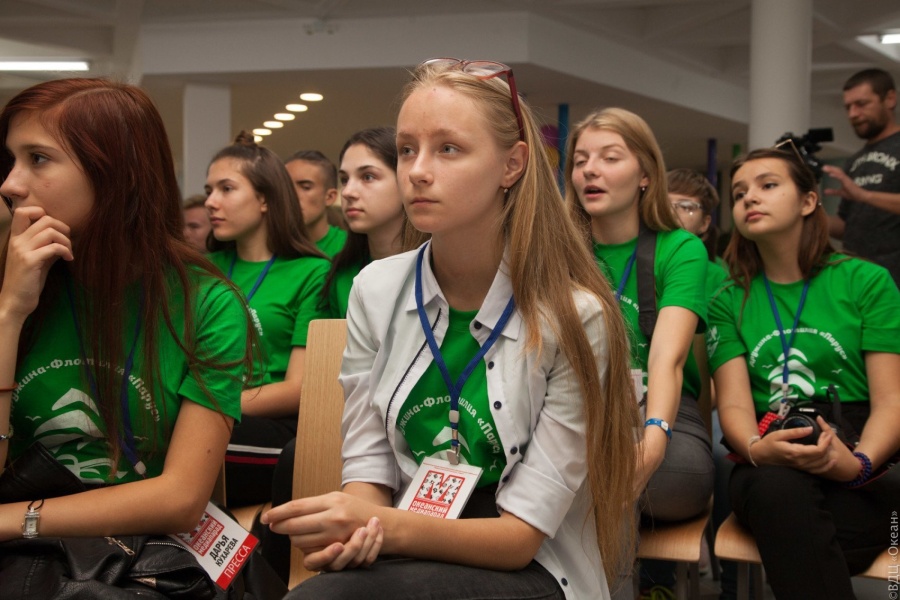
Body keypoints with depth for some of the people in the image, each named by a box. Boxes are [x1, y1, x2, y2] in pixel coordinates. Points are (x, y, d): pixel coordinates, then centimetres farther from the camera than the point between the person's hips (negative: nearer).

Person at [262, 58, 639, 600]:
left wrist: (390, 527, -30)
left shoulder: (574, 316, -13)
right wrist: (351, 529, -22)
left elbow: (519, 535, -13)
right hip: (400, 553, 4)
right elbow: (367, 465, 2)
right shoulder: (376, 290, 0)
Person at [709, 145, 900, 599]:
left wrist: (858, 461, -21)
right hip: (770, 463, 2)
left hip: (862, 459, -2)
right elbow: (734, 404, 3)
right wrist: (756, 448, -22)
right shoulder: (729, 302, 15)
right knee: (778, 490, -37)